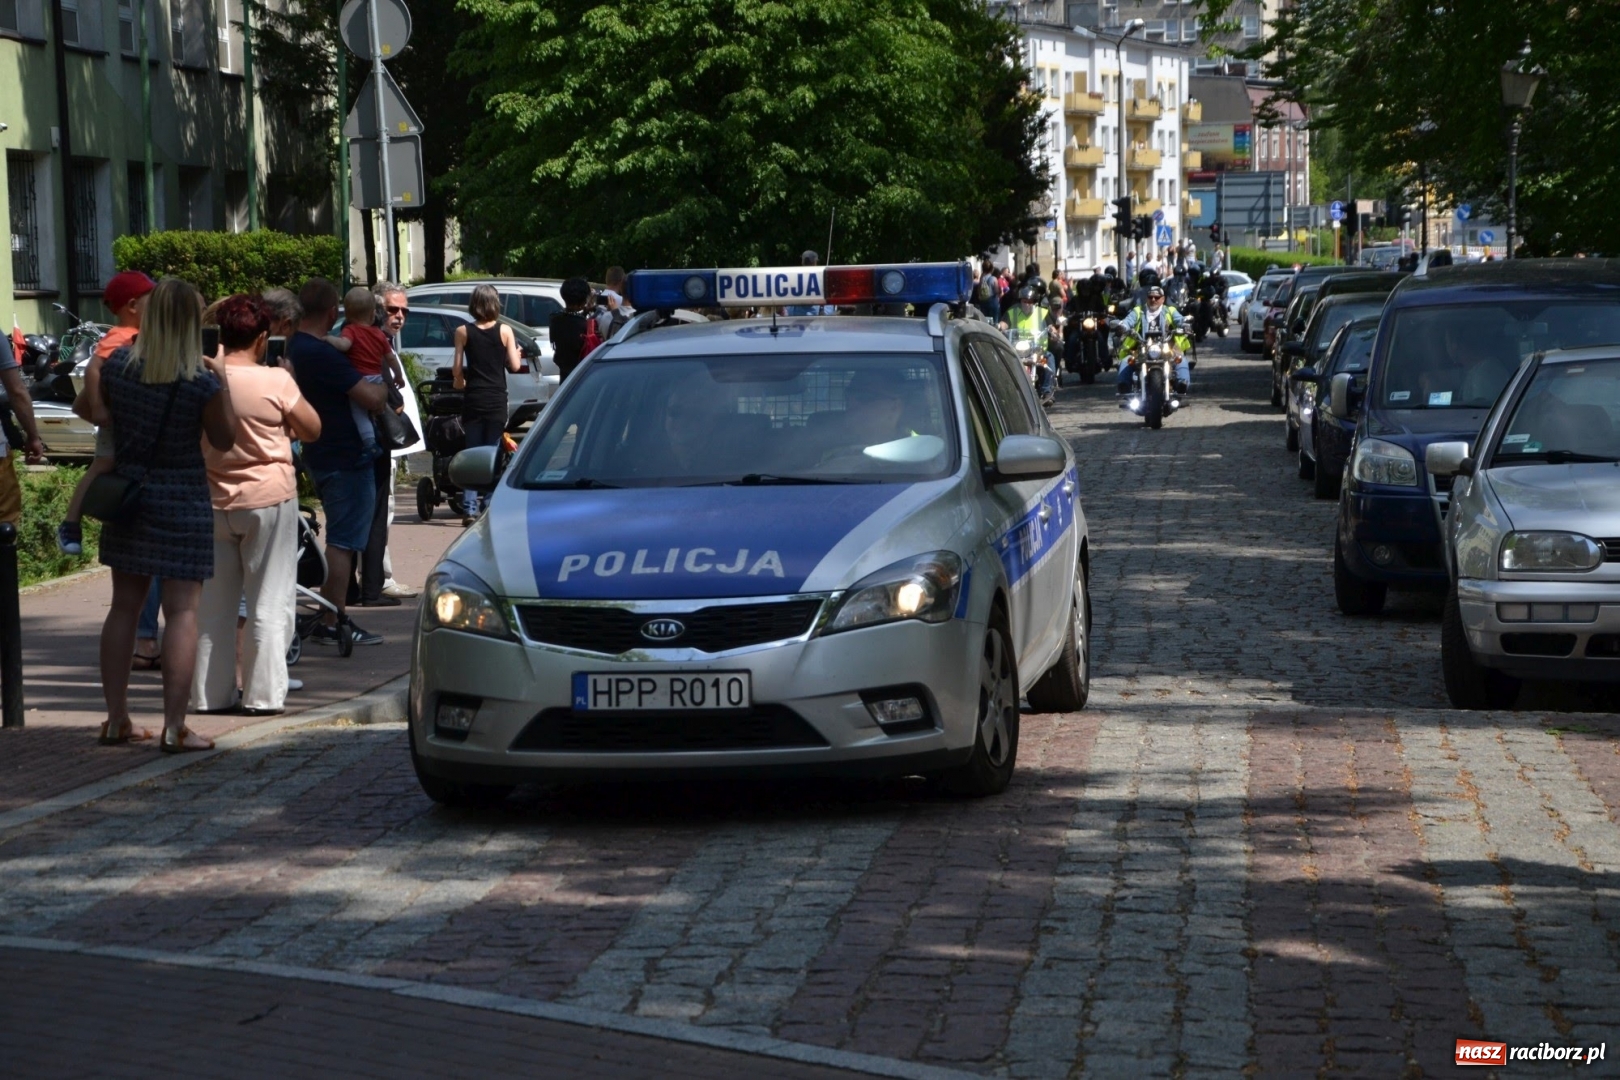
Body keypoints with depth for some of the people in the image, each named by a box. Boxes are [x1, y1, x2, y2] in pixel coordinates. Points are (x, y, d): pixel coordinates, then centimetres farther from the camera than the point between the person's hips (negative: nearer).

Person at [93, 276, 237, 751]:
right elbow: (224, 440, -2)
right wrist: (221, 382, 3)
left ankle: (116, 718, 19)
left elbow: (99, 413, 13)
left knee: (124, 605, 15)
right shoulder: (202, 382, -16)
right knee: (182, 611, -2)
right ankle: (174, 726, -6)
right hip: (182, 501, -5)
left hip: (126, 496, 5)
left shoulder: (116, 366, -4)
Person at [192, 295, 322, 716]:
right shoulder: (275, 382, -13)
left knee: (213, 604, 11)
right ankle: (263, 694, 1)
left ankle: (210, 694, 14)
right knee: (269, 603, 3)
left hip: (213, 502, 4)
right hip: (268, 499, -3)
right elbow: (312, 430, -2)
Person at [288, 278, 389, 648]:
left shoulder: (295, 347, 7)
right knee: (343, 541, -5)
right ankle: (331, 624, -3)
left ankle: (334, 616, 22)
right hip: (346, 458, -10)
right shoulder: (322, 354, -23)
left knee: (340, 540, 18)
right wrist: (383, 388, -3)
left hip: (321, 454, 10)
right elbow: (371, 399, -23)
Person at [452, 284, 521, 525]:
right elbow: (515, 365, -4)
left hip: (473, 399, 0)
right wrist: (516, 352, 17)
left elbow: (456, 369, -2)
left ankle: (470, 509, -1)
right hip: (497, 400, 0)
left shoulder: (463, 332, -2)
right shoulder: (504, 331, -4)